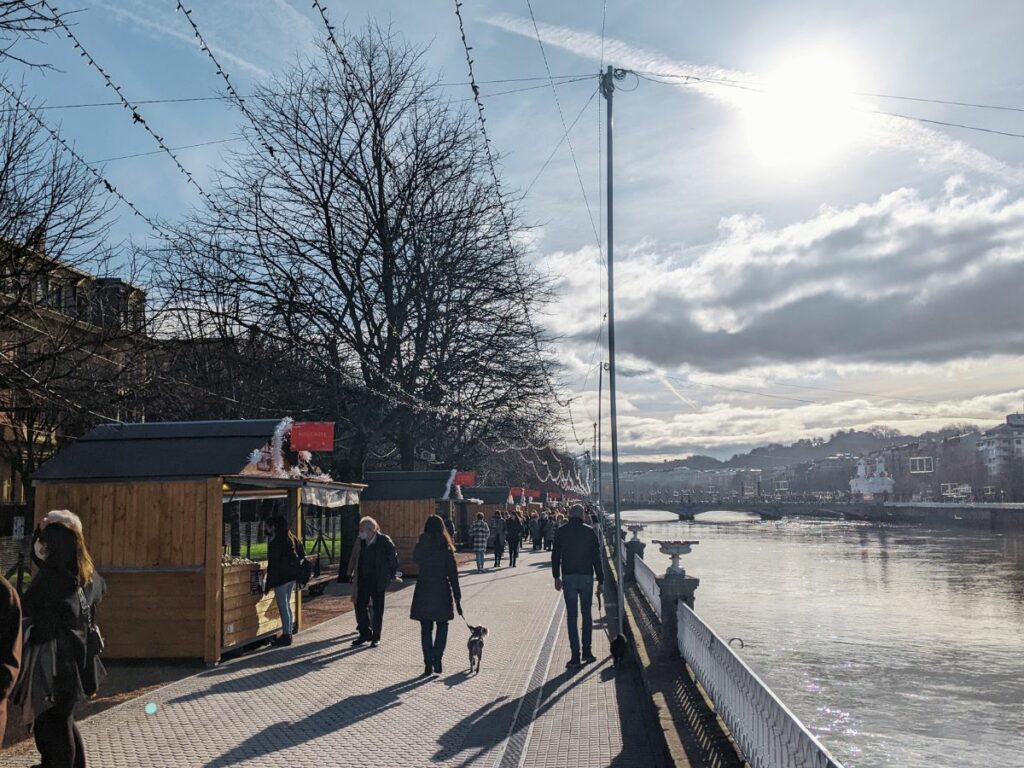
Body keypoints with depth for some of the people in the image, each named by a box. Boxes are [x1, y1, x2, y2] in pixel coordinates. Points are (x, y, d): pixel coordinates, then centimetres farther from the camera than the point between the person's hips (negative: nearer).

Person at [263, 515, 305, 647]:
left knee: (283, 606, 0)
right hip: (292, 576, 8)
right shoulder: (291, 538, 6)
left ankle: (286, 635, 4)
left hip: (281, 578, -8)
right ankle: (290, 629, 24)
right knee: (287, 604, 18)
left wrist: (268, 585, -13)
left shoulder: (275, 542, -18)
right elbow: (302, 554, 14)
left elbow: (272, 565, -18)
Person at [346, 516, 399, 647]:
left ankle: (376, 637, 16)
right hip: (363, 580, 4)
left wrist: (392, 575, -2)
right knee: (360, 607, 5)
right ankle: (365, 634, 20)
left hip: (378, 581, -4)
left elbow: (393, 558, -5)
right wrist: (352, 574, 8)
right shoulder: (361, 541, 0)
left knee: (378, 610, 5)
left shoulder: (384, 541, -13)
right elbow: (355, 558, 11)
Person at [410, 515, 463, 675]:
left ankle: (428, 664, 10)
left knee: (426, 628, 10)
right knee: (442, 626, 15)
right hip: (441, 592, -2)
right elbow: (452, 574, -6)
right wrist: (457, 598, 0)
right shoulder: (445, 549, -8)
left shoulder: (419, 547, -2)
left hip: (423, 591, 2)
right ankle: (437, 660, 1)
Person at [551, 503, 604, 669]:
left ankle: (575, 656, -3)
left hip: (569, 578, 0)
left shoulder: (561, 532, 1)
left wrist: (556, 577, 13)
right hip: (586, 577, 0)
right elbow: (596, 557, -2)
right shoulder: (589, 531, -2)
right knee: (586, 614, 14)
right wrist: (600, 579, 4)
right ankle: (587, 652, 14)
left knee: (571, 616, 1)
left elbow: (555, 555, 4)